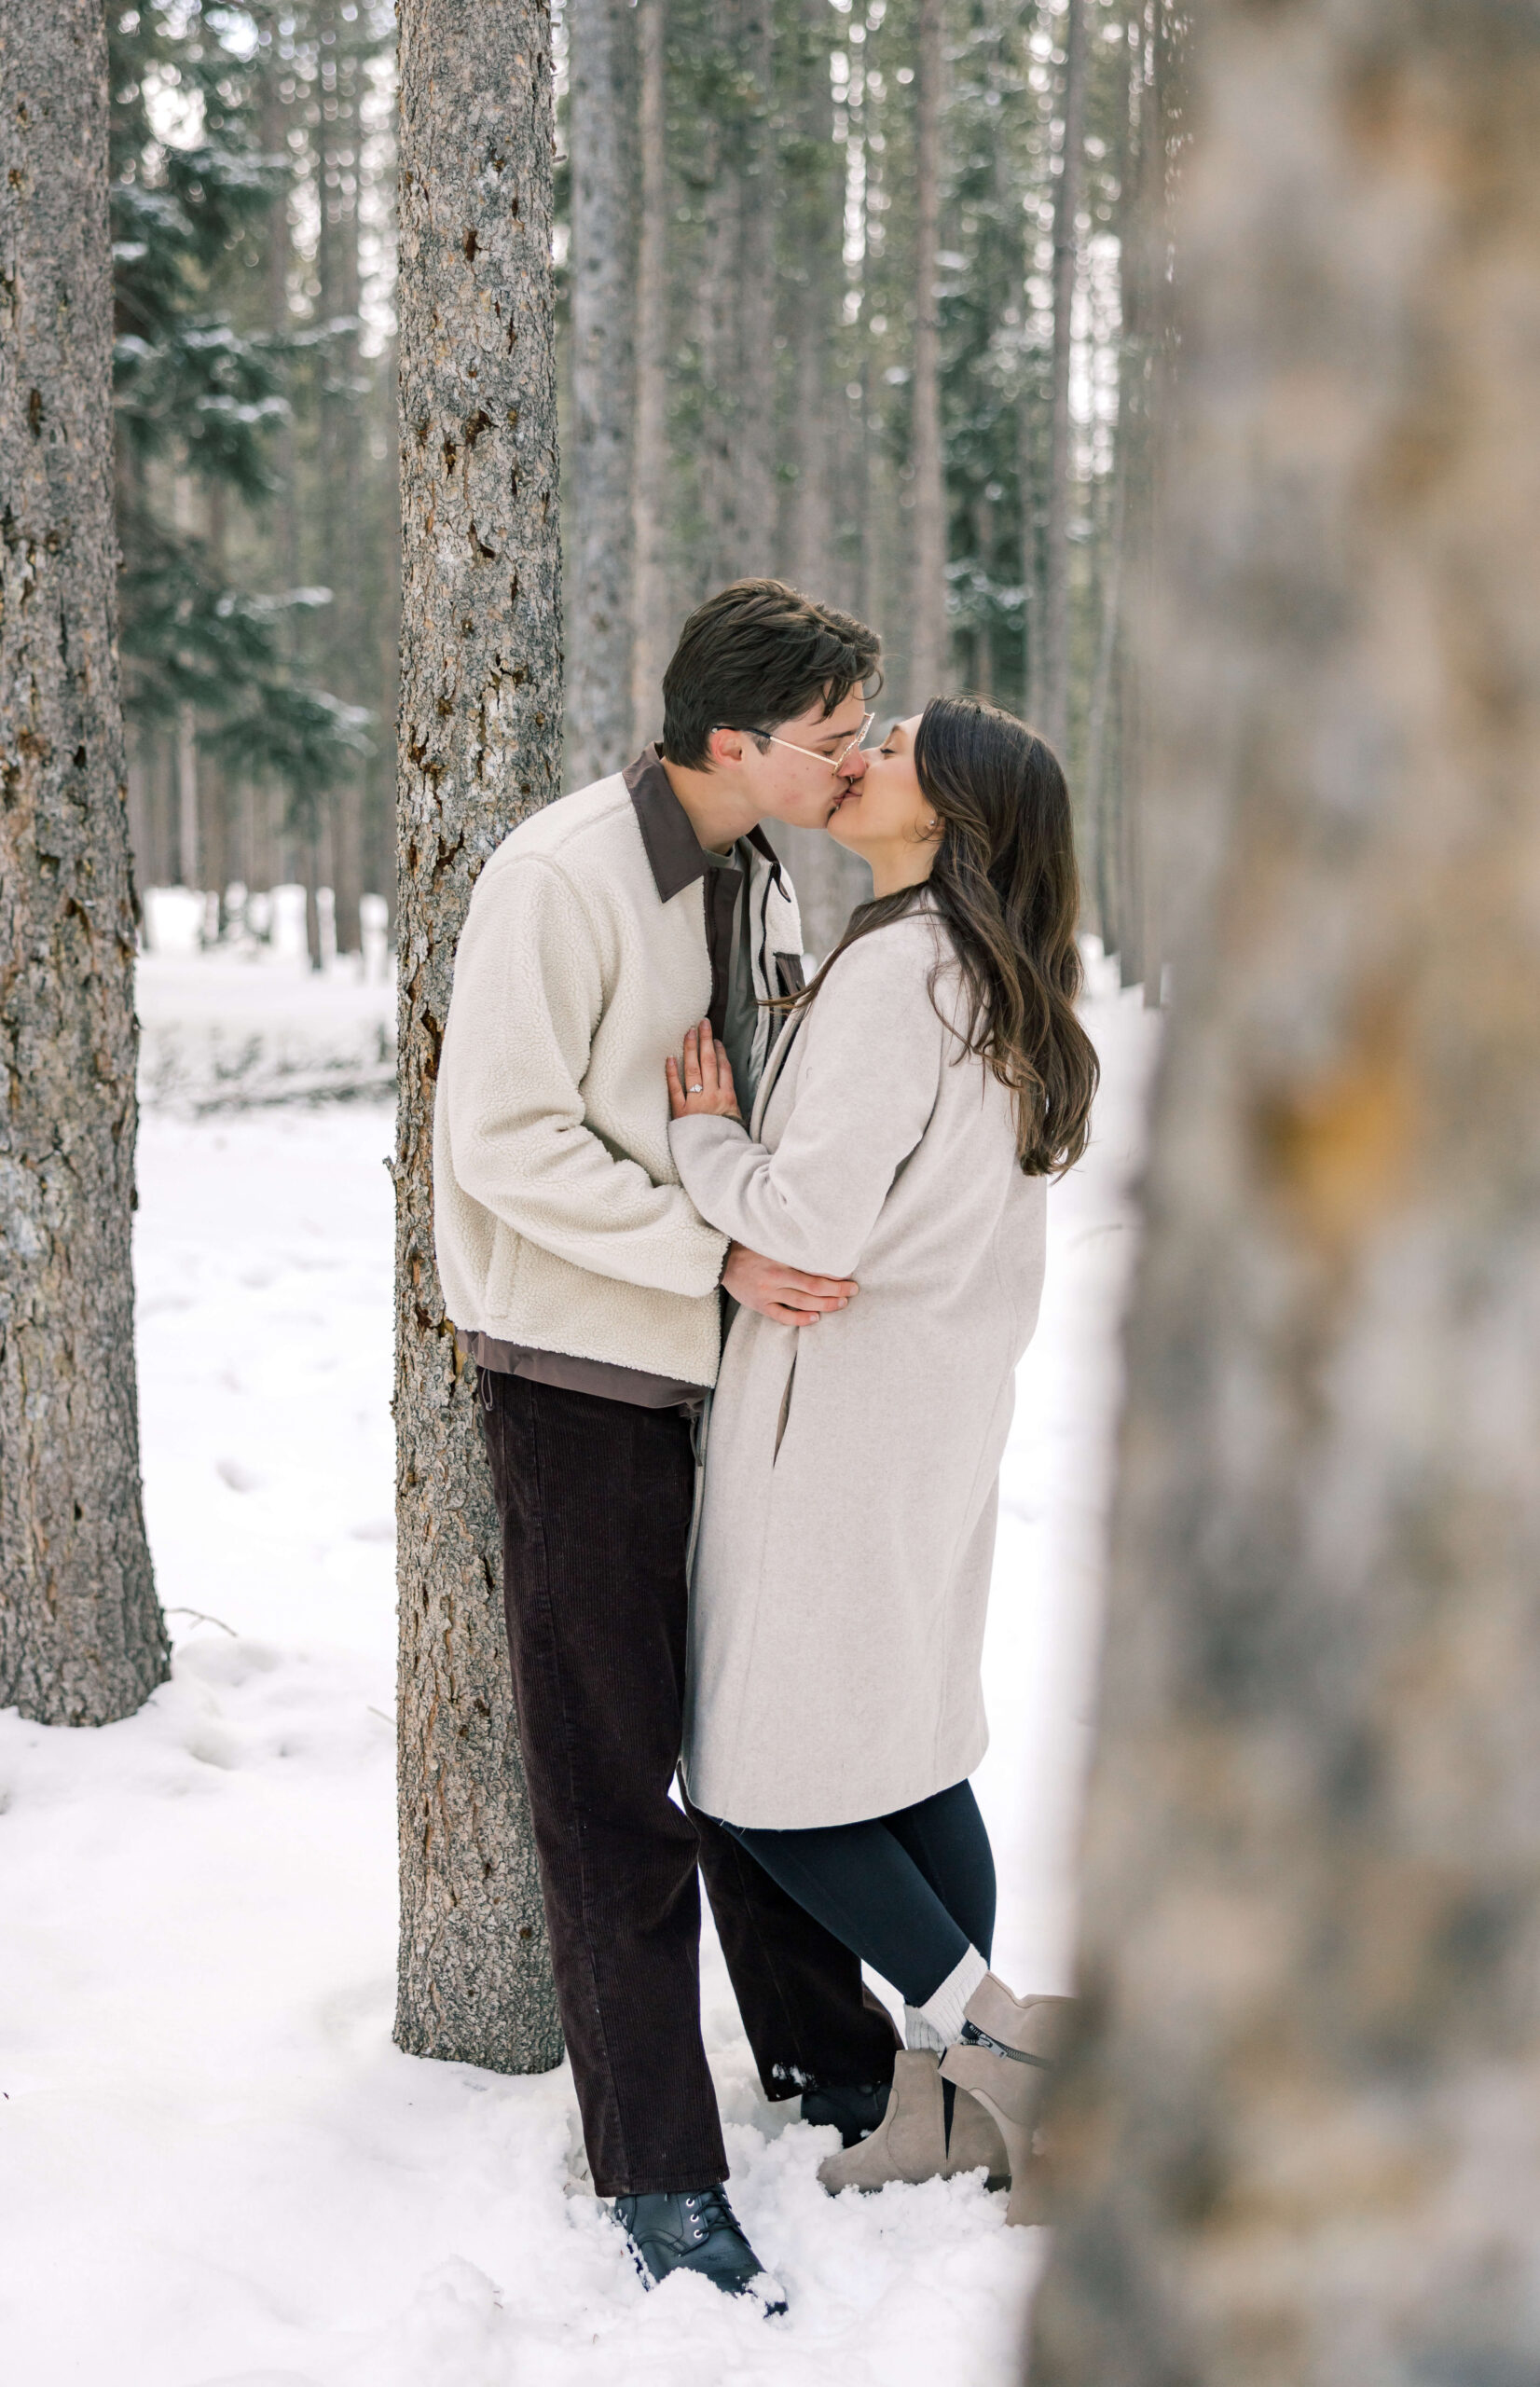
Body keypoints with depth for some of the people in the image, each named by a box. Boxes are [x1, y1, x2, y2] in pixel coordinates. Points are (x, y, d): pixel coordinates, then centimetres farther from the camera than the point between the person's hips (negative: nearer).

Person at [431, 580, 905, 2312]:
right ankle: (657, 2168, 9)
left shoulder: (759, 882, 8)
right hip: (582, 1375, -7)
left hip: (729, 1368, 7)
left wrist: (801, 1251, 4)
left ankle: (821, 2054, 34)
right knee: (611, 1772, 0)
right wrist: (721, 1260, -24)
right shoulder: (562, 876, -17)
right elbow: (505, 1142, -21)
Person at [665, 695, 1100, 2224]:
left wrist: (702, 1138, -9)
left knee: (765, 1777, 0)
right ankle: (952, 2100, 21)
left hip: (839, 1408, -9)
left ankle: (994, 2042, 3)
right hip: (945, 1406, 9)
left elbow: (817, 1218, -24)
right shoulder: (1003, 988, 10)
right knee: (912, 1746, 15)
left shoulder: (894, 973, -19)